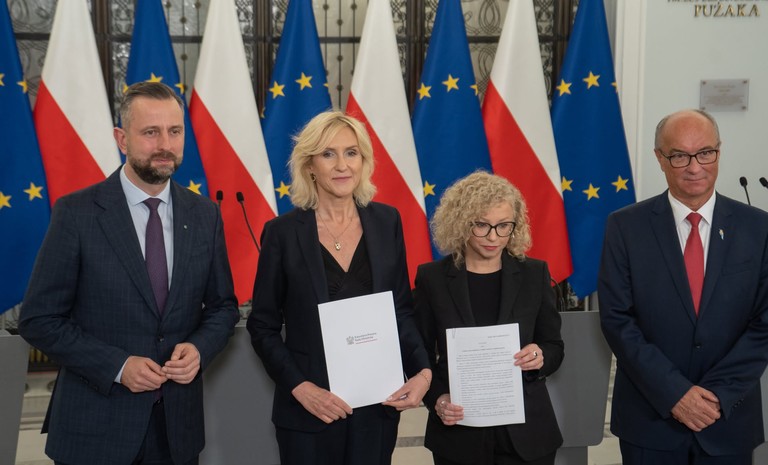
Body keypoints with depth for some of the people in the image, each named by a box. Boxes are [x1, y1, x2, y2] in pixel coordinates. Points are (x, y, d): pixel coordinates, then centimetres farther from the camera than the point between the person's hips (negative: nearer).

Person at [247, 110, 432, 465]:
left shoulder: (386, 221, 1)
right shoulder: (283, 232, -6)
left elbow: (402, 310, 7)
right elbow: (263, 326, -3)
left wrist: (422, 371, -8)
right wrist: (300, 387, -14)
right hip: (308, 409, -2)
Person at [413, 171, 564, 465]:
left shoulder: (534, 274, 0)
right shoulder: (432, 278, -3)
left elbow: (554, 347, 5)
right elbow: (421, 355, 0)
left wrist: (541, 358, -17)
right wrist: (437, 399, -16)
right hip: (459, 433, -1)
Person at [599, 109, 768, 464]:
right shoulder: (626, 226, -5)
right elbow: (617, 319, -8)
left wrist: (719, 393, -12)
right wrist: (673, 393, -14)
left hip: (730, 419, 1)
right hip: (649, 418, -1)